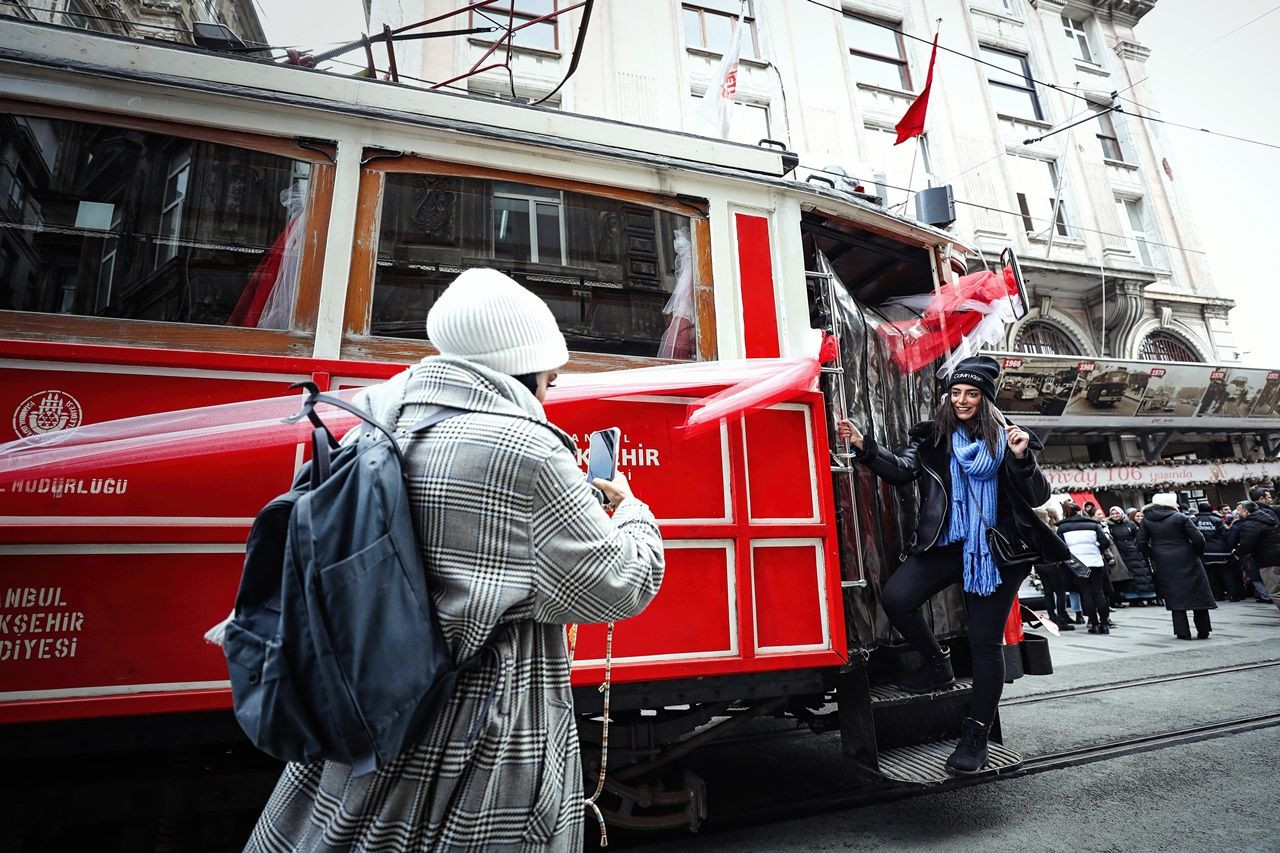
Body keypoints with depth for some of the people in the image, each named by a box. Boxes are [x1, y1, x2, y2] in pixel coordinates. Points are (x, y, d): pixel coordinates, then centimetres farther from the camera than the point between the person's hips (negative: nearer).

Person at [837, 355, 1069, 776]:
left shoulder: (1006, 438, 5)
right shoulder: (932, 435, 7)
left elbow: (1038, 497, 1)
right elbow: (902, 469, -8)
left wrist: (1022, 458, -16)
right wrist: (864, 446, -23)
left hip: (994, 551, -1)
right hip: (945, 545, 1)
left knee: (985, 640, 3)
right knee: (895, 597, -19)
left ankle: (976, 736, 18)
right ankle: (937, 662, 11)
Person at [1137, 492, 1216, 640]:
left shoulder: (1147, 520, 1)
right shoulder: (1180, 517, -6)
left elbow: (1141, 543, -1)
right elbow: (1198, 539, -9)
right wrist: (1197, 553, 8)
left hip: (1163, 563, 2)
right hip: (1186, 560, -1)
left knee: (1175, 597, 6)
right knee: (1198, 594, 11)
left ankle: (1182, 632, 5)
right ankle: (1203, 631, 15)